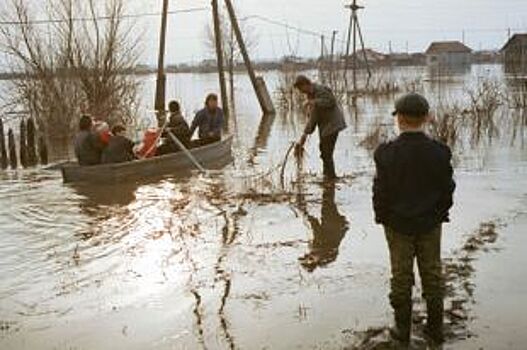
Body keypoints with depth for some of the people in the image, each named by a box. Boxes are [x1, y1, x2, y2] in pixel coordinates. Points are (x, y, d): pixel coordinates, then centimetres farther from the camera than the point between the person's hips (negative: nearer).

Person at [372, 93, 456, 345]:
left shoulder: (387, 153, -18)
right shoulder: (439, 152, -13)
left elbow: (381, 191, -12)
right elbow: (447, 189, -5)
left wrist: (381, 216, 4)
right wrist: (440, 214, 11)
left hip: (398, 225, -1)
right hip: (430, 224, 2)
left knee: (401, 276, 12)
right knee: (432, 274, 15)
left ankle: (403, 329, 21)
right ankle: (435, 328, 25)